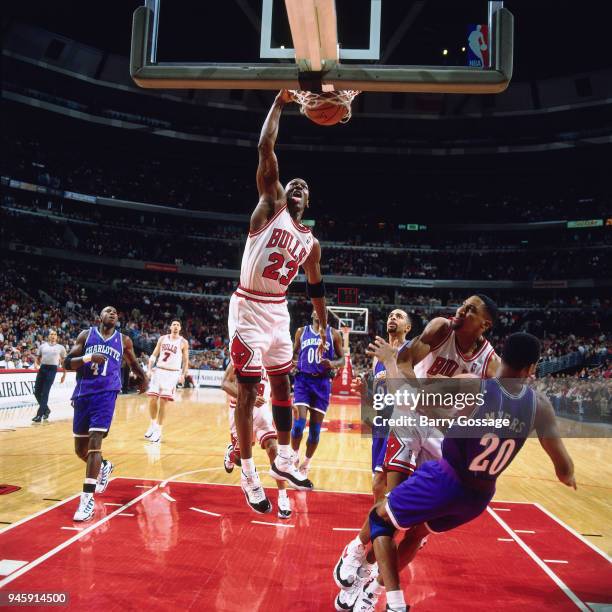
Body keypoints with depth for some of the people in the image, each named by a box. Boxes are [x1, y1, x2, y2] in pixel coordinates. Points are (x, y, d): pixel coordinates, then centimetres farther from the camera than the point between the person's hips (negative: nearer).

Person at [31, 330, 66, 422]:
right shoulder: (43, 346, 13)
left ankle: (39, 415, -6)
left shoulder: (60, 348, 7)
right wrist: (37, 364, -3)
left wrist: (64, 375, 7)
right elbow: (38, 358, 20)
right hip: (42, 368, 4)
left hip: (52, 370, -4)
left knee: (45, 393, -9)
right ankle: (46, 409, 24)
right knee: (37, 392, 2)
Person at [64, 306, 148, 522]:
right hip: (83, 394, 2)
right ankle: (103, 467, 42)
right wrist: (87, 358, -18)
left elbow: (133, 362, 28)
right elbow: (67, 362, -1)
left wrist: (142, 377, 14)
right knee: (80, 449, 11)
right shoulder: (86, 335, 5)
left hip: (106, 395, -2)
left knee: (94, 443, -17)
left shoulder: (123, 340, 9)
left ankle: (87, 499, -15)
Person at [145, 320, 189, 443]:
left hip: (172, 373, -3)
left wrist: (183, 375, -10)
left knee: (163, 401, -6)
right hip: (159, 371, 3)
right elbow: (154, 355, 10)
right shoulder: (162, 338, 8)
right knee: (153, 398, -2)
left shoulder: (183, 342, 0)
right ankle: (153, 425, 19)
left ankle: (158, 430, 2)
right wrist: (149, 369, -1)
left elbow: (185, 361, 3)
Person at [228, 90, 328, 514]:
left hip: (279, 311, 6)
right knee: (248, 390, -3)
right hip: (249, 309, -6)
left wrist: (325, 327, 19)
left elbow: (316, 287, 20)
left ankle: (283, 461, 29)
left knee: (284, 385, 13)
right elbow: (265, 148, -11)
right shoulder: (271, 205, -3)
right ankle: (249, 476, 6)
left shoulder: (311, 242, 10)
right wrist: (279, 102, -6)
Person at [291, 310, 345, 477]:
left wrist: (333, 364, -16)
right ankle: (294, 454, 13)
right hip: (303, 380, 0)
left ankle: (306, 462, 23)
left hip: (322, 383, 0)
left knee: (315, 429, 3)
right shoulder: (301, 331, 8)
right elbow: (294, 353, 19)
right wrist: (292, 362, -4)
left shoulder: (334, 334, 4)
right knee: (299, 423, -14)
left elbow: (342, 359, 6)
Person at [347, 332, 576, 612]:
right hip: (479, 496, 5)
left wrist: (390, 360, -3)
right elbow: (564, 468, -3)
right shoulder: (540, 405, -9)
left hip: (443, 481, -5)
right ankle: (377, 587, 46)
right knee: (418, 529, 33)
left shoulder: (472, 386, -20)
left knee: (380, 518, 19)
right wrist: (568, 478, 22)